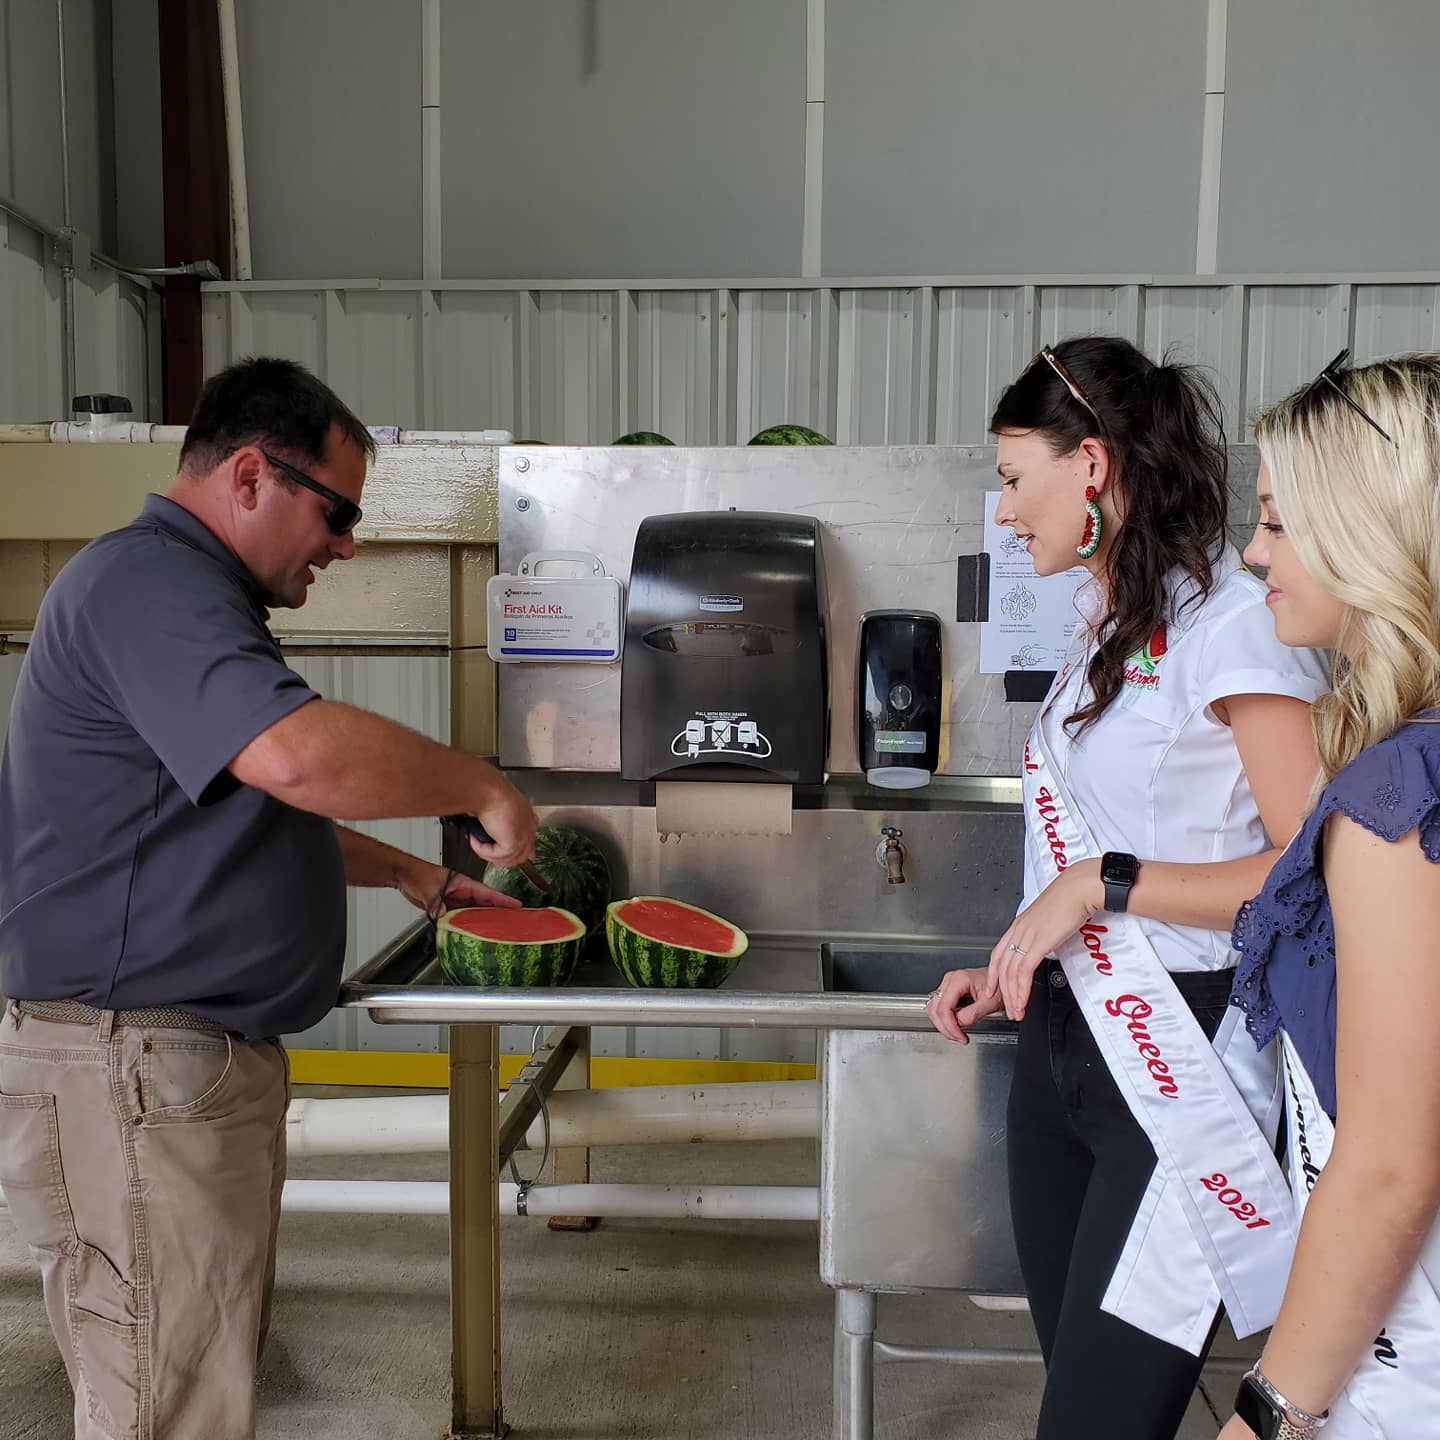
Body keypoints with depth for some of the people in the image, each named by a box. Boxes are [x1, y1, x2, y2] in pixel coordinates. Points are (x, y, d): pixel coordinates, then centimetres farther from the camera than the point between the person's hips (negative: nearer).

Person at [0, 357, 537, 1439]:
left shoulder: (185, 597, 20)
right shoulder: (147, 582, -16)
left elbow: (255, 813, 29)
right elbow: (302, 756, -34)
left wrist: (410, 874, 20)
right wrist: (483, 787, -18)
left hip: (200, 1063, 11)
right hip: (134, 1071, -11)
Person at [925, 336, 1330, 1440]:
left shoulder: (1233, 623, -13)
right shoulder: (1109, 628, 12)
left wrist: (1103, 885, -19)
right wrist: (1014, 968, 9)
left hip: (1180, 1070, -8)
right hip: (1063, 1047, 8)